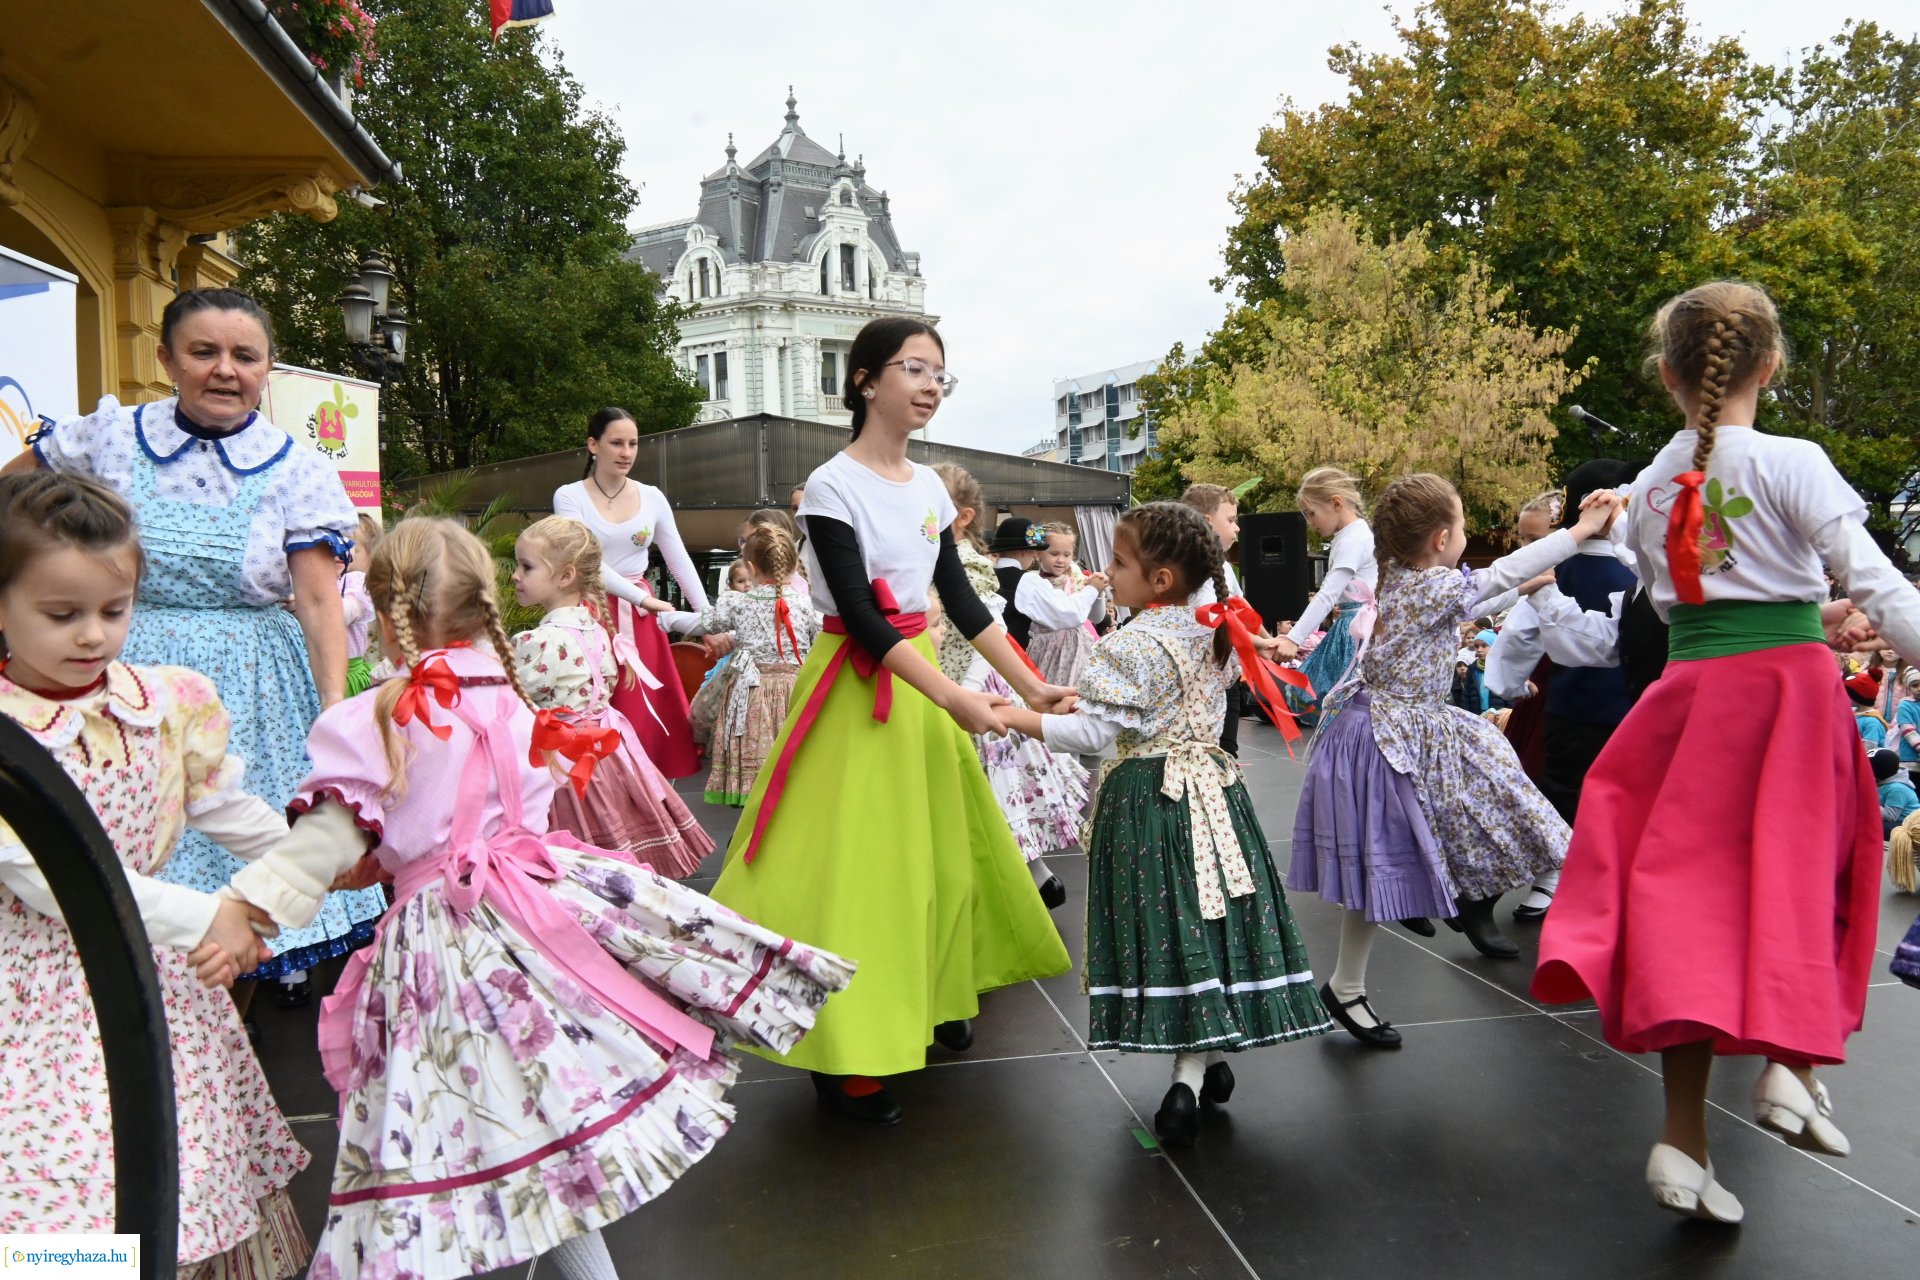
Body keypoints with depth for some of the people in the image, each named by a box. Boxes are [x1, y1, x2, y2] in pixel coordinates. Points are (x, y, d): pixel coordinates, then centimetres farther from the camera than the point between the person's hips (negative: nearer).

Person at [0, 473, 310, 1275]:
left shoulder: (166, 703, 1)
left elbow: (226, 808, 14)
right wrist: (203, 918, -20)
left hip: (155, 974, 5)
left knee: (188, 1169, 13)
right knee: (69, 1208, -2)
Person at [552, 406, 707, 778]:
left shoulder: (652, 497, 6)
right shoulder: (569, 496, -4)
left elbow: (680, 561, 7)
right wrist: (644, 599, -18)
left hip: (640, 619, 3)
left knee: (652, 717, 2)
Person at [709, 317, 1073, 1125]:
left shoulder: (928, 486, 7)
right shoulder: (832, 486, -13)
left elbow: (960, 599, 10)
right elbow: (861, 617, -21)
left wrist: (1031, 687, 5)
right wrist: (956, 700, -27)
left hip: (920, 675, 7)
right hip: (857, 689, -7)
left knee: (939, 845, 15)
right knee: (854, 862, -3)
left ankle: (929, 1000, 36)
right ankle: (843, 1055, 10)